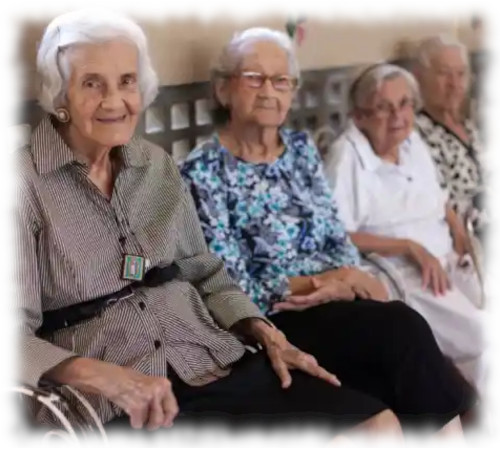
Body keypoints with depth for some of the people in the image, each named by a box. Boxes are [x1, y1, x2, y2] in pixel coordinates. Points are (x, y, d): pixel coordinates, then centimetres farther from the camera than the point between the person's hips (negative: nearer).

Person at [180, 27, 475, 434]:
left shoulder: (301, 148, 12)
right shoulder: (204, 172, -7)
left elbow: (338, 237, 10)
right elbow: (233, 290, -10)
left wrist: (351, 279, -12)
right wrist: (322, 281, -15)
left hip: (338, 302, 5)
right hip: (275, 322, -5)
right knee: (403, 330, -26)